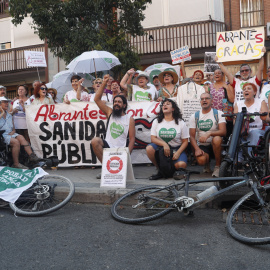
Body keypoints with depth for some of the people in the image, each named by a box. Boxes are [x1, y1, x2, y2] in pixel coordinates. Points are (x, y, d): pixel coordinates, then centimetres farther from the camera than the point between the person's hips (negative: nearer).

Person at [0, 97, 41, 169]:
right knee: (16, 142, -29)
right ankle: (16, 164, -25)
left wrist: (12, 132, -2)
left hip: (10, 134, 6)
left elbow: (13, 129, 21)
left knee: (21, 137, -24)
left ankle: (32, 156, -34)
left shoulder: (9, 115, 22)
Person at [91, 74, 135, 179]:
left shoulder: (129, 119, 4)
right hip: (108, 146, 2)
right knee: (95, 141, -28)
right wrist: (104, 83, -5)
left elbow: (132, 139, 0)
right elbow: (97, 99, 3)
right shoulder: (110, 113, 11)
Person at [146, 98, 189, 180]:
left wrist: (178, 153, -16)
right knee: (149, 148, -30)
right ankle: (161, 170, -9)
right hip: (161, 148, 2)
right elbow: (153, 138, -1)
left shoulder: (180, 123, 2)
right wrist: (164, 144, -21)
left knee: (181, 164, -32)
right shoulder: (156, 121, 7)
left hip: (176, 149, -2)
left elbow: (185, 141, 1)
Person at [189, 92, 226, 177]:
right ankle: (207, 164, 10)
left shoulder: (218, 113, -1)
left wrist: (209, 133, -33)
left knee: (216, 139, -37)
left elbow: (223, 132, -15)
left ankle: (218, 166, -16)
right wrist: (197, 149, -18)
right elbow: (192, 136, 1)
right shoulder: (194, 116, 4)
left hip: (215, 145, -1)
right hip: (202, 145, 1)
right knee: (201, 160, -32)